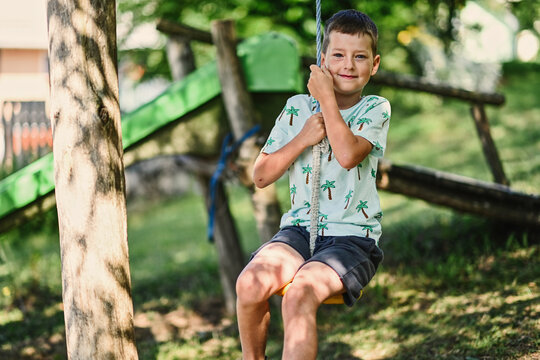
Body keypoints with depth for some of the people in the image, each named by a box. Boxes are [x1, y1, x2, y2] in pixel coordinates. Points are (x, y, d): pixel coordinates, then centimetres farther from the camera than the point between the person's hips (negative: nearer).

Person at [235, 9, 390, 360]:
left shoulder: (376, 109, 4)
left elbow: (347, 155, -17)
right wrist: (304, 138, -4)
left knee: (300, 294, -33)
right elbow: (261, 175, 9)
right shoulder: (297, 108, 12)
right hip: (300, 228, 3)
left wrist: (327, 97, -9)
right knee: (251, 282, -27)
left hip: (353, 236, -3)